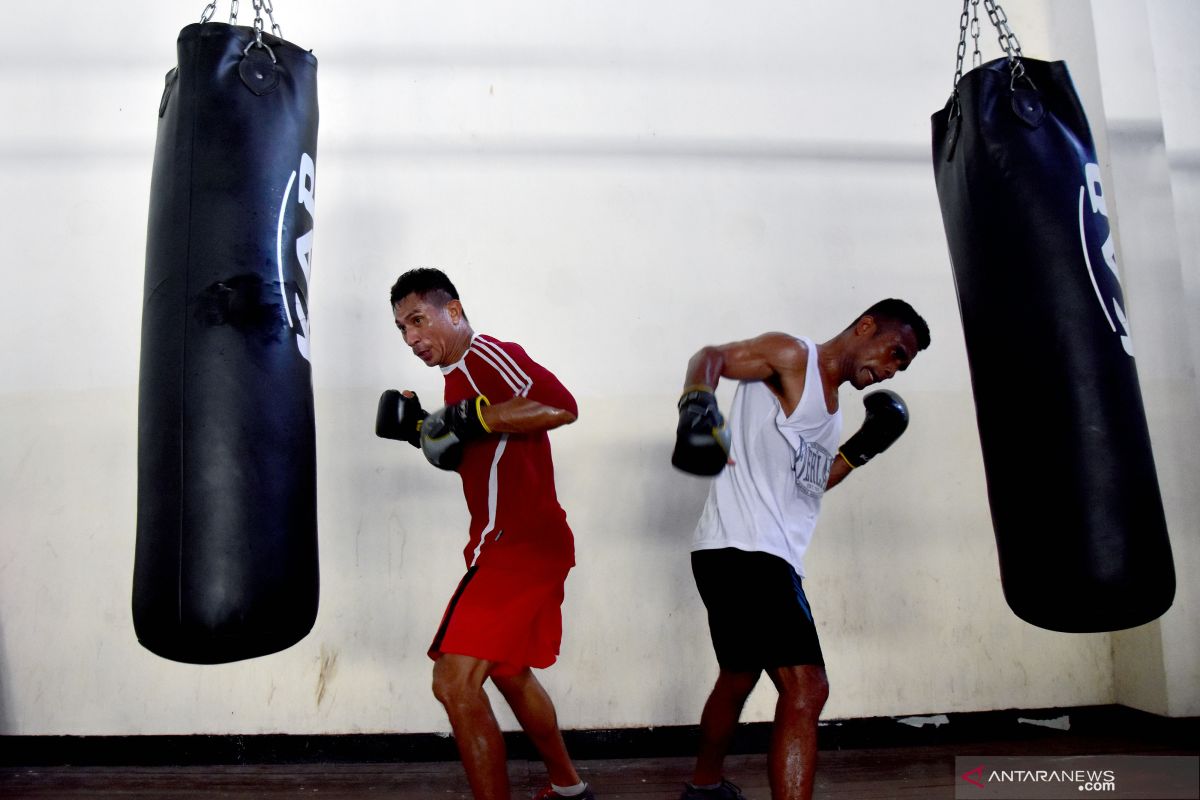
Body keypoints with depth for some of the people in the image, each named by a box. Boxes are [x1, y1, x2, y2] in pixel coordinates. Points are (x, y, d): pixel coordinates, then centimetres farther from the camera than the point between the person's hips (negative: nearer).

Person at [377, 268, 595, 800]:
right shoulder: (459, 375, 17)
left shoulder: (487, 355, -13)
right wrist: (428, 433, 8)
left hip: (522, 546, -11)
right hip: (511, 546, 11)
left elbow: (561, 406, -29)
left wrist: (469, 419, -26)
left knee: (455, 682, -15)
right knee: (508, 673, 24)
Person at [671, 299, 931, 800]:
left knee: (738, 679, 25)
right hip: (741, 548, -10)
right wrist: (698, 405, -35)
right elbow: (711, 357, -15)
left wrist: (862, 449, 12)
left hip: (772, 558, 10)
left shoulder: (830, 410, 22)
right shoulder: (793, 356, -3)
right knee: (805, 690, -17)